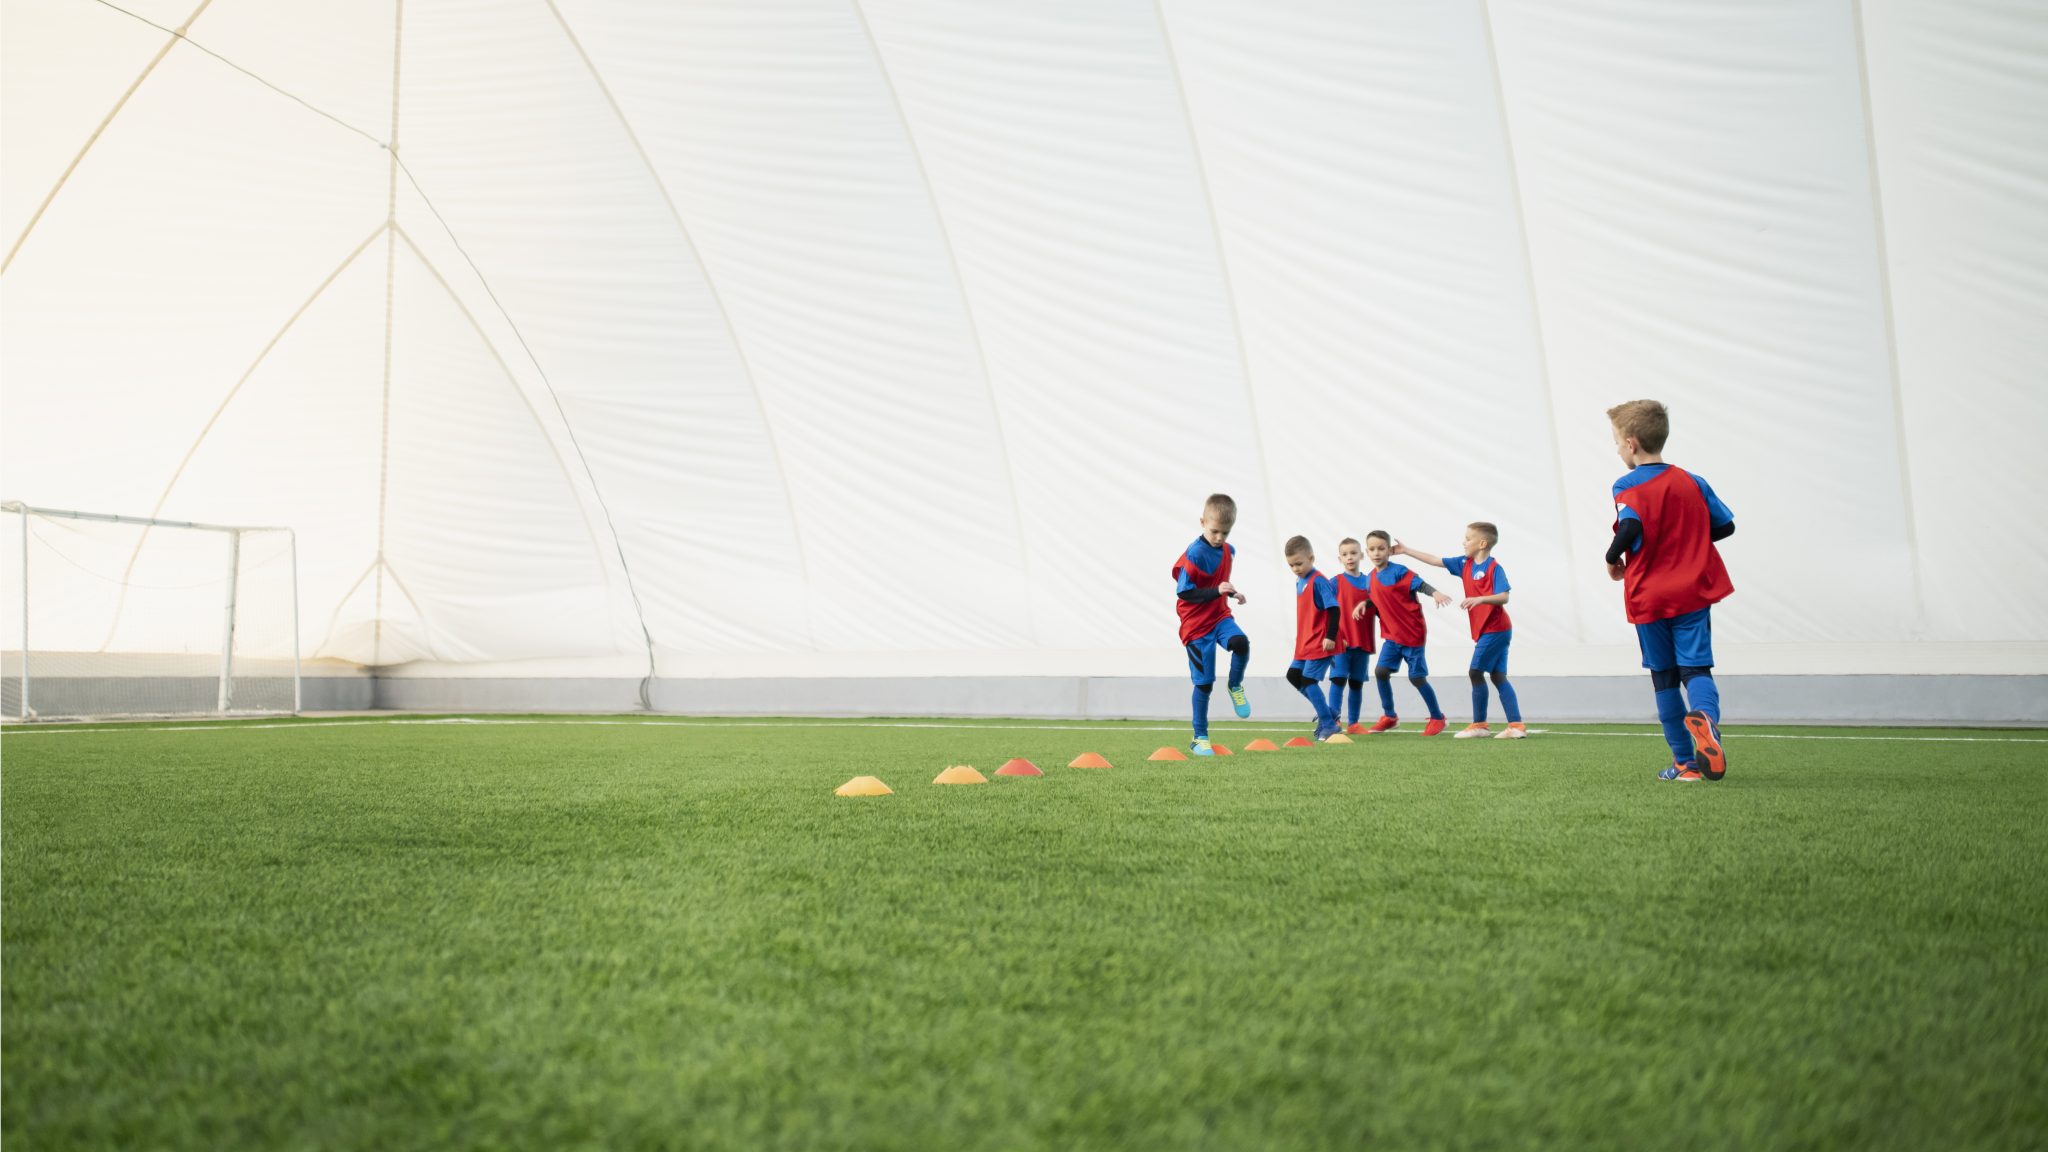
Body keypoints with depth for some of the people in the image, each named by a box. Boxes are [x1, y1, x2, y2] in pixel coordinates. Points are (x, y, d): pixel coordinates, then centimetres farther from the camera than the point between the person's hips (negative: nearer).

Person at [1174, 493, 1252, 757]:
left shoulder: (1229, 551, 4)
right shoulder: (1193, 554, -19)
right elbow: (1184, 592, -19)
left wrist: (1231, 593, 6)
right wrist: (1216, 591, -27)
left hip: (1220, 616, 5)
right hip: (1196, 624, -5)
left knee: (1241, 643, -29)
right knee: (1204, 682, -1)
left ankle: (1235, 686, 1)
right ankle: (1200, 738, 14)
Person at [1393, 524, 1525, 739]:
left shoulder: (1494, 568, -14)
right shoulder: (1465, 564, 9)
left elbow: (1503, 597, -22)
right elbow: (1436, 561, 15)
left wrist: (1480, 599, -37)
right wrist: (1406, 550, 16)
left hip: (1494, 630, -8)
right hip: (1484, 630, 8)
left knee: (1475, 671, -6)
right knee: (1497, 675, 6)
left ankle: (1479, 724, 3)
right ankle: (1516, 725, 5)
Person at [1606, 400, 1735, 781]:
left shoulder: (1628, 487, -9)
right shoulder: (1692, 481, 6)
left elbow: (1632, 528, -25)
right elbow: (1726, 526, 12)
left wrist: (1612, 557, -8)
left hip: (1648, 600, -2)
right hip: (1693, 594, 2)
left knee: (1664, 678, 9)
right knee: (1696, 668, -3)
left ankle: (1686, 762, 13)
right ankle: (1706, 718, -37)